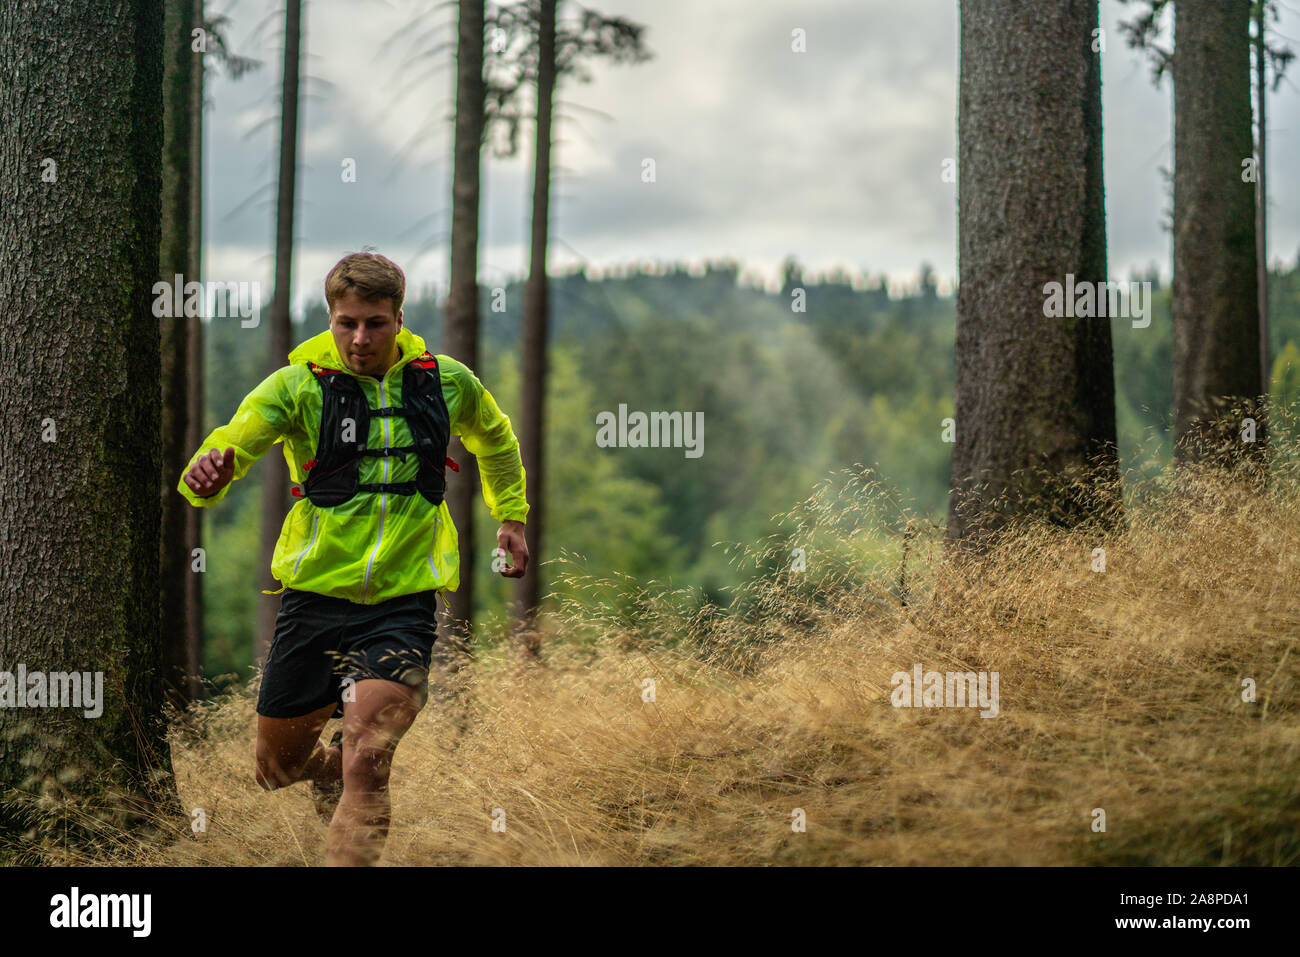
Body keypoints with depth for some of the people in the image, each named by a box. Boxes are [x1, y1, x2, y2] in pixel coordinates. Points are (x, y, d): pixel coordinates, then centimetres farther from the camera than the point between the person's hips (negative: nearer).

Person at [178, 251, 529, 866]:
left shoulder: (447, 383, 1)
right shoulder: (298, 385, -7)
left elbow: (496, 439, 24)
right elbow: (233, 443, -22)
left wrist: (511, 517, 22)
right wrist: (207, 475, -44)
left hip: (402, 602, -1)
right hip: (314, 594, 1)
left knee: (365, 762, -21)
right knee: (277, 768, 15)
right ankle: (331, 769, 49)